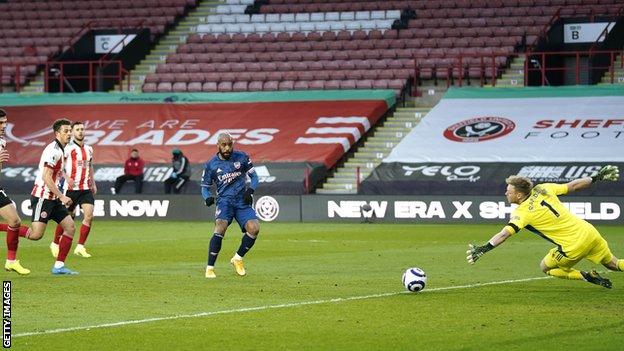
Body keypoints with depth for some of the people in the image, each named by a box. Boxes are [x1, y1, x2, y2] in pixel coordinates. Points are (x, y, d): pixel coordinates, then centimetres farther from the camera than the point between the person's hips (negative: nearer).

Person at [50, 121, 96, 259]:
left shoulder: (89, 149, 14)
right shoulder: (68, 148, -7)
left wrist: (93, 184, 22)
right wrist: (67, 178, -21)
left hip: (86, 188, 5)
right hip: (71, 188, -5)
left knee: (89, 215, -11)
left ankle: (80, 247, -4)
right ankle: (55, 244, 23)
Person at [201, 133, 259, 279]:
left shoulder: (242, 157, 6)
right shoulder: (211, 165, 5)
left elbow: (254, 176, 12)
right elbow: (205, 186, 11)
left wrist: (250, 190, -8)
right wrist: (208, 198, -11)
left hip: (243, 201, 2)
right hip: (224, 200, -2)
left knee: (254, 228, -20)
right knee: (220, 228, -29)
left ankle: (238, 259, 6)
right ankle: (209, 268, -20)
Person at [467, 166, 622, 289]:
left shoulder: (522, 212, -12)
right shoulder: (542, 189, 4)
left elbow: (505, 233, -23)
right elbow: (574, 185, 10)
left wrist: (484, 249, -30)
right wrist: (596, 178, 22)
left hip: (573, 245, -7)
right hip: (589, 231, 7)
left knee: (546, 267, 18)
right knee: (613, 264, 23)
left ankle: (590, 277, 4)